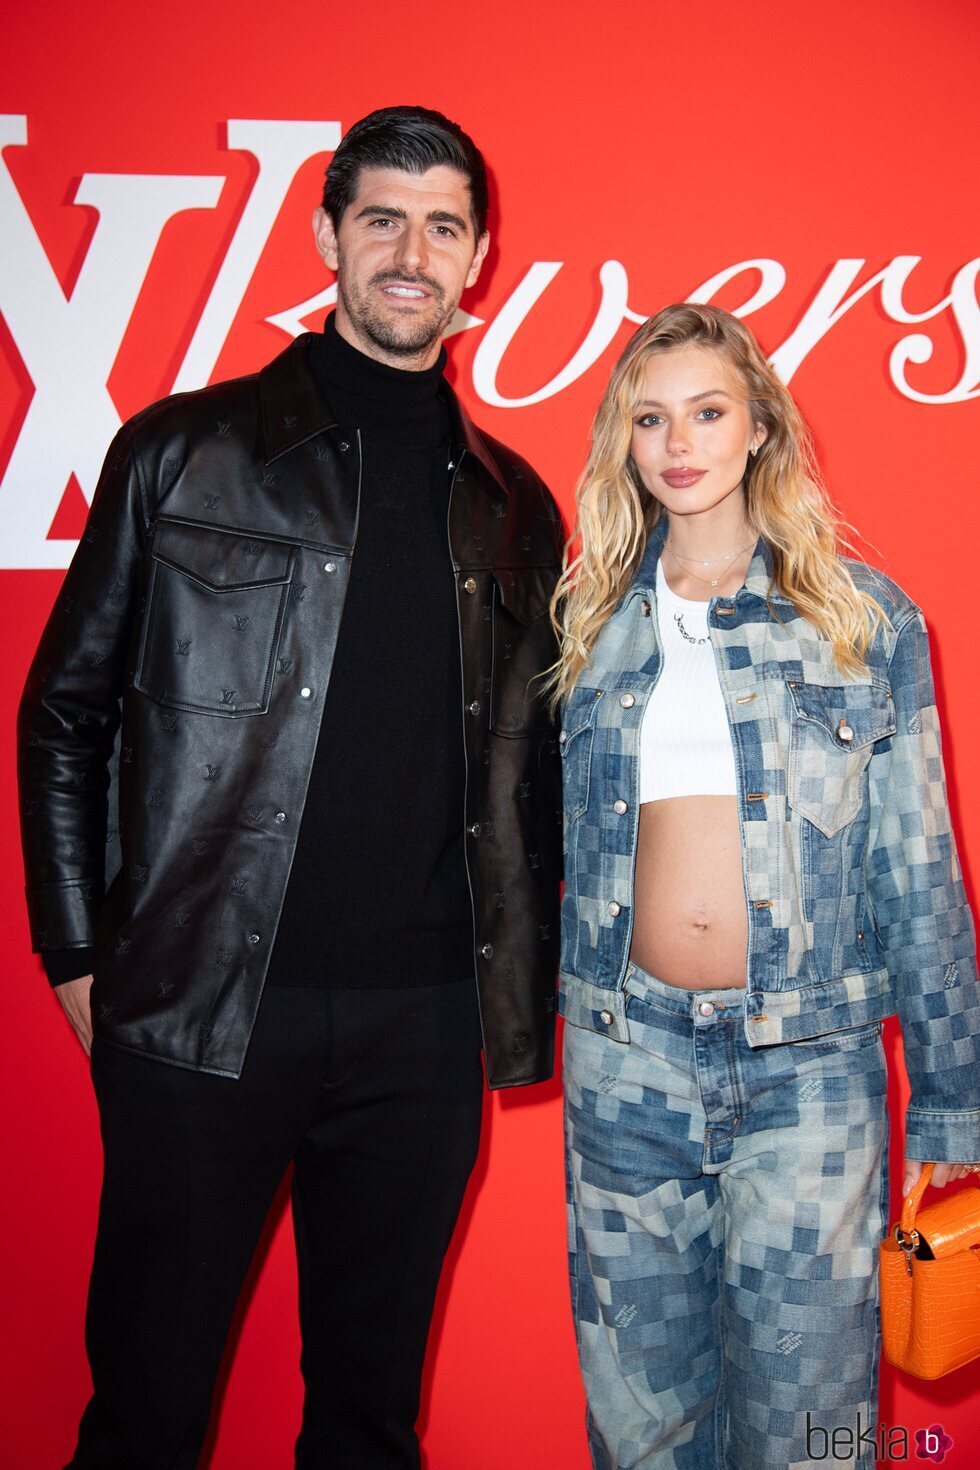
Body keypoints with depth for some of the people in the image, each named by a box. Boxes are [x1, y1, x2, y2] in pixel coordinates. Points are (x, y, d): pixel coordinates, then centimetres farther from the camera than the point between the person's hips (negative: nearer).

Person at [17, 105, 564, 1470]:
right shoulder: (184, 452, 2)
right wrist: (78, 954, -1)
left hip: (424, 1025, 3)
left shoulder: (512, 504, 10)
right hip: (197, 1011, -2)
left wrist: (529, 988, 9)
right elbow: (65, 713, 3)